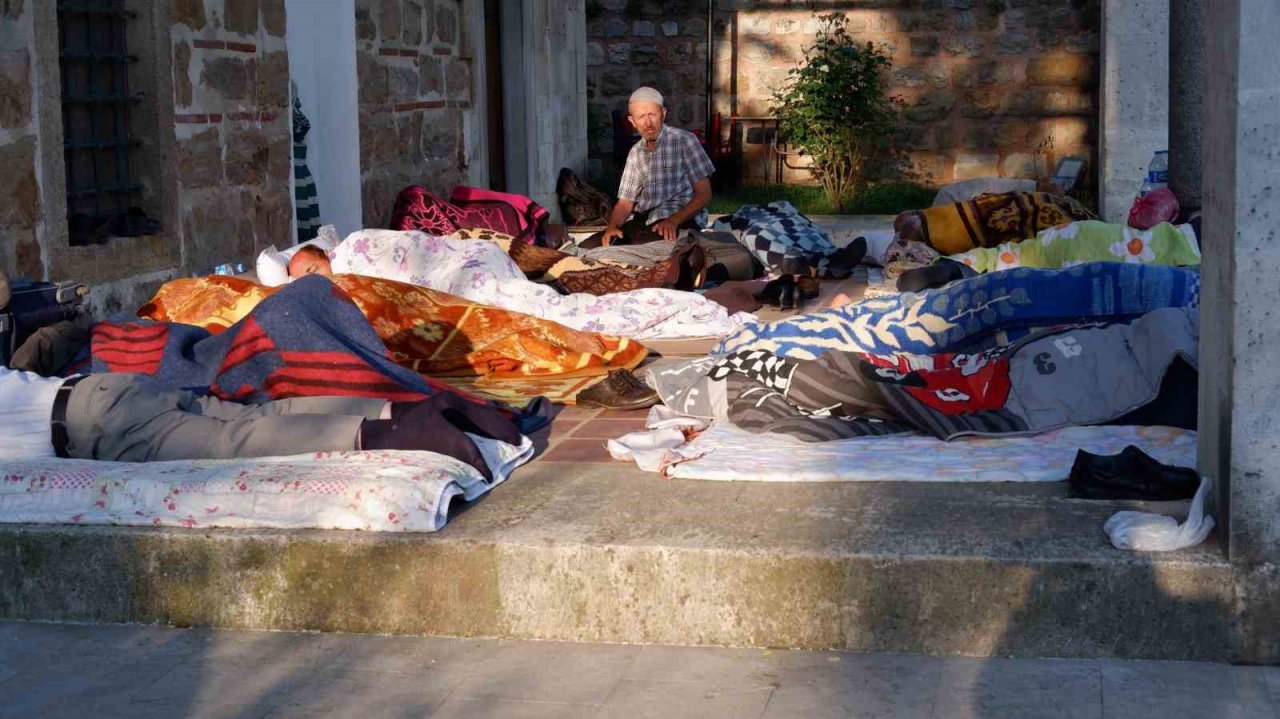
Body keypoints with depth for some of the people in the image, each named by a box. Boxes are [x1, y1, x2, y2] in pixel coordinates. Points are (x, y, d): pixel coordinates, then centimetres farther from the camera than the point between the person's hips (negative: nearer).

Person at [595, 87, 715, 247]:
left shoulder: (684, 140, -2)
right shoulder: (636, 153, 16)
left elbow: (704, 193, -6)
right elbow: (625, 202, 14)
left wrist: (674, 221, -21)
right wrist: (612, 225, -9)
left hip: (682, 218, -5)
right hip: (642, 219, 5)